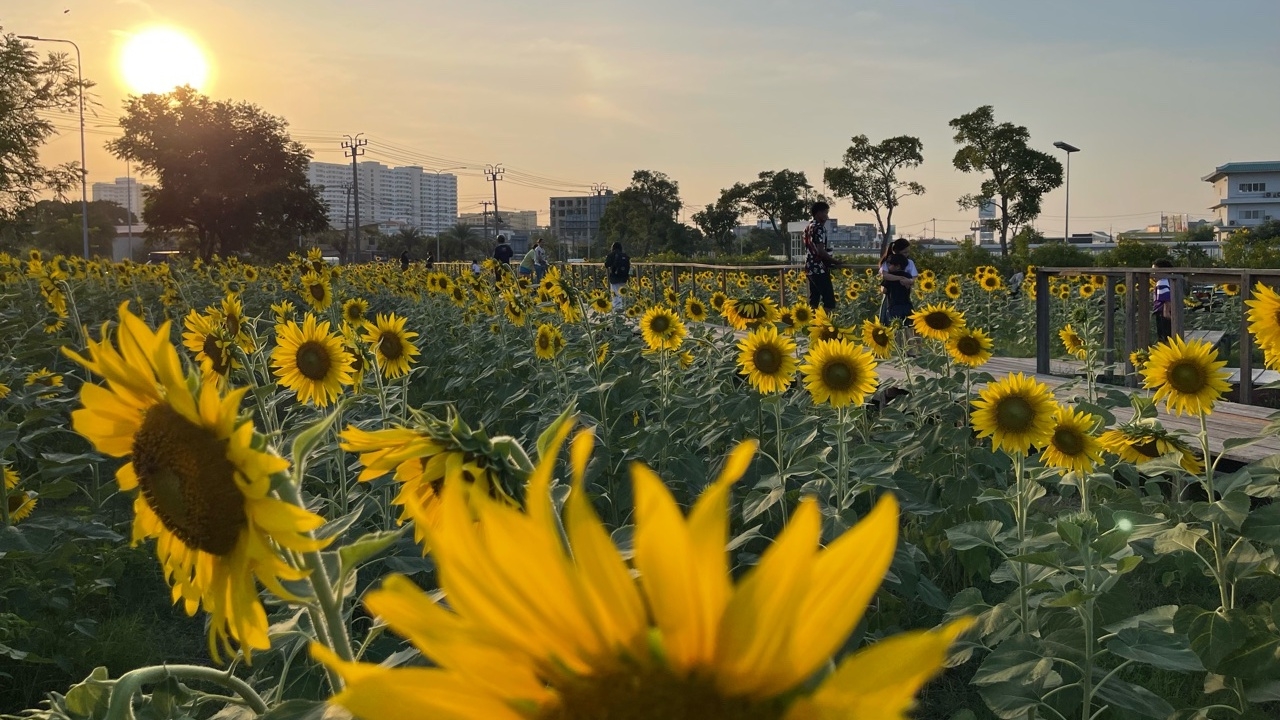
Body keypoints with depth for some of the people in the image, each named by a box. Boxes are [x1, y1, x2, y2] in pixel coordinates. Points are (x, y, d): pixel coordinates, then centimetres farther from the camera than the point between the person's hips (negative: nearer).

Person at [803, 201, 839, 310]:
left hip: (810, 268, 9)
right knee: (829, 301, -9)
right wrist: (835, 261, -8)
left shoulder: (809, 227, 16)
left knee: (813, 300, 8)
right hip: (819, 269, -9)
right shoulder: (819, 228, -13)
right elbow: (820, 251, -20)